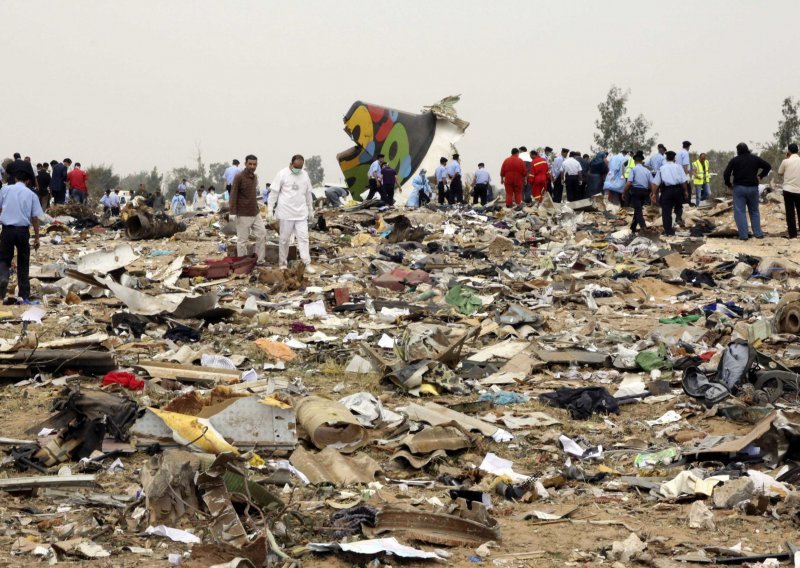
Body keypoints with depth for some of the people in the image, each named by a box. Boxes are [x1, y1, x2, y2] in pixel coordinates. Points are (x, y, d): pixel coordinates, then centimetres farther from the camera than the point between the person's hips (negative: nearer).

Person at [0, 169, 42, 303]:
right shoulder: (31, 195, 4)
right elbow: (35, 218, 3)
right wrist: (36, 238, 9)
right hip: (23, 230, 0)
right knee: (23, 263, 11)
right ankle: (25, 296, 10)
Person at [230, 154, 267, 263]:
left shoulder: (255, 177, 12)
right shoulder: (239, 177, -10)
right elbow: (233, 196, -12)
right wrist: (233, 213, -17)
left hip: (255, 214, 7)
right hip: (243, 215, -7)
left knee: (262, 234, 4)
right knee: (242, 240, 0)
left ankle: (261, 260, 12)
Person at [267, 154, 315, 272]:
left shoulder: (305, 175, 8)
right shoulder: (282, 174, -6)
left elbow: (308, 194, 16)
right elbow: (274, 192, -5)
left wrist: (311, 211, 18)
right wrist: (270, 209, -9)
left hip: (301, 213, 4)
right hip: (285, 213, -3)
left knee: (303, 238, -2)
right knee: (284, 239, 4)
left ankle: (307, 264, -3)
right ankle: (282, 263, 14)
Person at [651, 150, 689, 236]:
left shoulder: (661, 168, 10)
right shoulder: (678, 167, 7)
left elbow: (655, 182, 2)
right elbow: (684, 180, -1)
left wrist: (654, 193, 4)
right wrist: (686, 191, 7)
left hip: (666, 190, 0)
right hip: (677, 189, 0)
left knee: (666, 211, 3)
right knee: (678, 205, 23)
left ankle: (668, 231, 2)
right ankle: (678, 218, -6)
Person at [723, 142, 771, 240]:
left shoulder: (734, 160, -5)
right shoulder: (755, 159, 4)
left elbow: (726, 174, -11)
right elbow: (768, 166, 7)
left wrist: (728, 184, 4)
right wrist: (761, 176, 13)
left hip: (739, 188, -3)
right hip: (753, 188, 3)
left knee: (740, 212, -1)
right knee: (754, 211, 15)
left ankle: (743, 235, -8)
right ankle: (758, 233, 12)